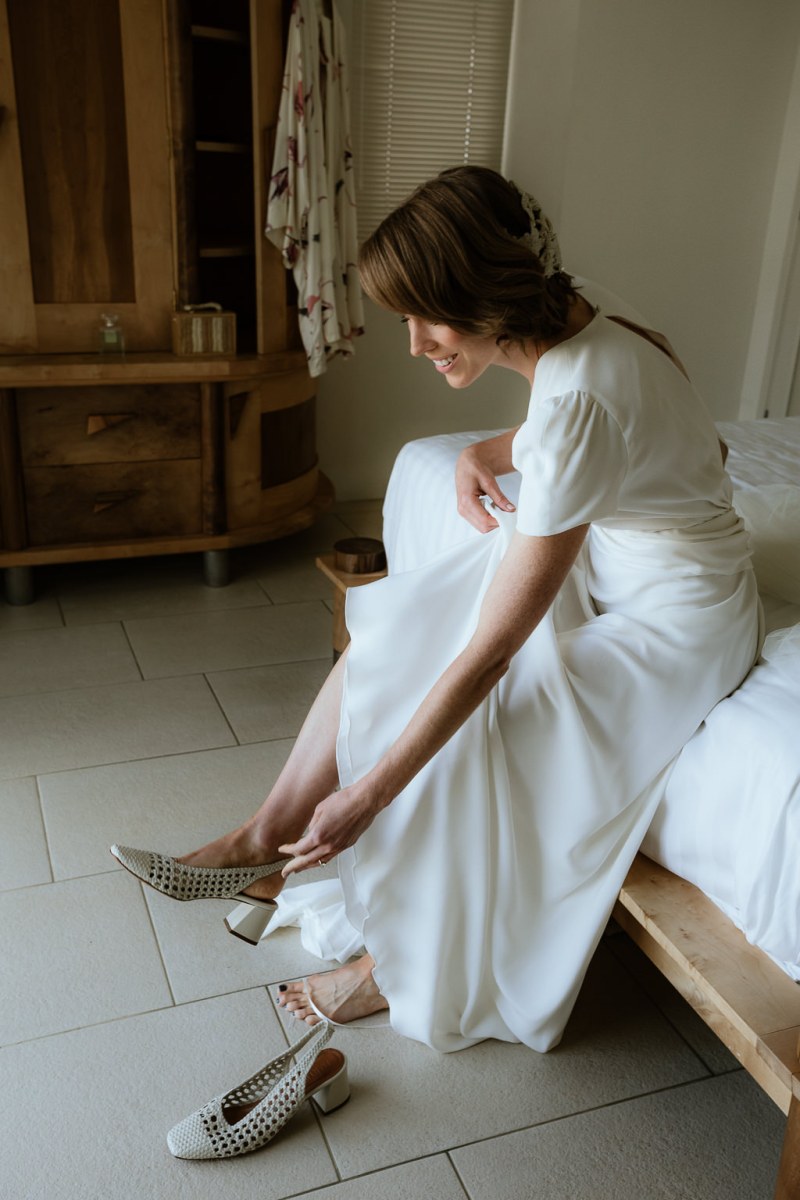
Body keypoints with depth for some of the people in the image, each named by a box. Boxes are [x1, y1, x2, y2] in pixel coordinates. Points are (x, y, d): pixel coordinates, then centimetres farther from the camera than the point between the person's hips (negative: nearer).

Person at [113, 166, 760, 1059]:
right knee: (394, 631, -4)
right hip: (602, 562, 9)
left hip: (675, 622, -9)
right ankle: (269, 840, 4)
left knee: (467, 717, -19)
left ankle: (410, 966, 5)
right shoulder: (567, 330, -7)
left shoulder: (578, 400, -34)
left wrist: (367, 796, -26)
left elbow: (492, 650, -33)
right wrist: (489, 452, -5)